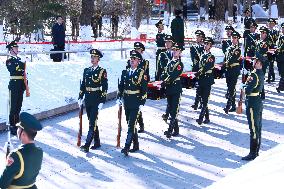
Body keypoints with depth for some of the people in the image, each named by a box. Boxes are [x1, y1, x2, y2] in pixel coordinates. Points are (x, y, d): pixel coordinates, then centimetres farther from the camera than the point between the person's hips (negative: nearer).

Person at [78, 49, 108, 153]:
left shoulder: (102, 72, -6)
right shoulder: (86, 70, 12)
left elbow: (104, 88, -9)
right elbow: (83, 85, 15)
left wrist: (102, 101, -14)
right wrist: (80, 97, 9)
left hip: (96, 100, -6)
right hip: (88, 100, 6)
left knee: (92, 122, -9)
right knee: (92, 122, 13)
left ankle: (87, 145, -14)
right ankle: (97, 142, 24)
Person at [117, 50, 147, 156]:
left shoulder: (142, 74, -6)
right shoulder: (125, 72, 10)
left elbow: (144, 90, -7)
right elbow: (121, 87, 16)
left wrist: (142, 103, -11)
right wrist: (119, 98, 5)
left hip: (136, 103, -6)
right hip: (127, 103, 6)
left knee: (131, 125, -11)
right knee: (131, 124, 13)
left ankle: (127, 147, -14)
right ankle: (136, 145, 24)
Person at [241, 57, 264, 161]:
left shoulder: (255, 75, -21)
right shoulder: (261, 74, 8)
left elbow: (247, 91, -24)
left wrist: (244, 86, -5)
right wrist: (248, 83, 0)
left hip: (252, 104, -10)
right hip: (259, 102, 10)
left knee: (254, 129, -4)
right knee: (258, 128, 15)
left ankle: (252, 153, 2)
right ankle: (256, 151, 25)